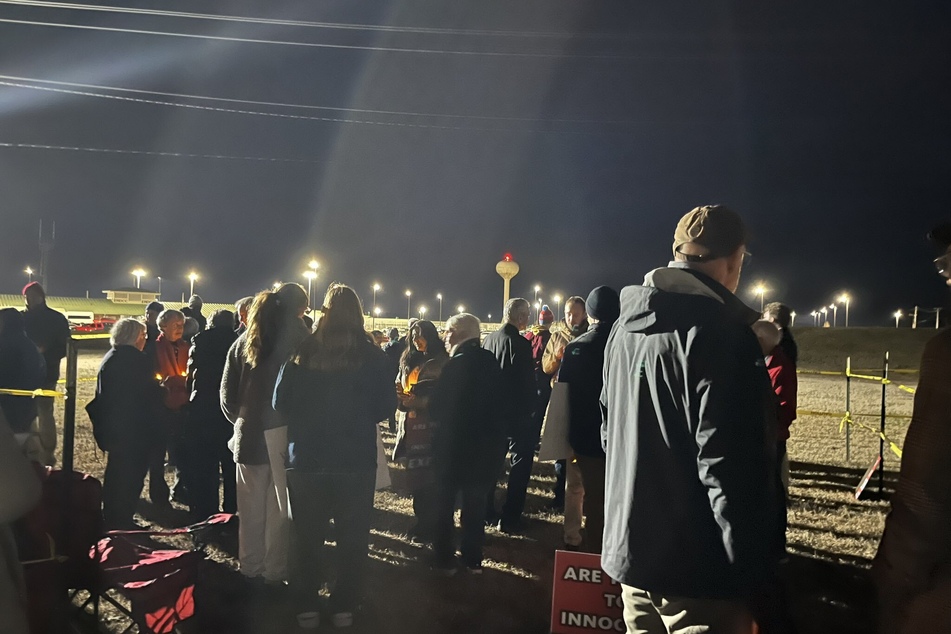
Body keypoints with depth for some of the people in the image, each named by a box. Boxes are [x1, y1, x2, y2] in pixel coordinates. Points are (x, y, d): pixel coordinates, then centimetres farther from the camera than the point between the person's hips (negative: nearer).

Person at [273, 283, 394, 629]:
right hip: (356, 460, -1)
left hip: (307, 459, 1)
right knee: (352, 536, 12)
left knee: (307, 535, 14)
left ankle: (306, 607, 23)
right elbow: (386, 407, -4)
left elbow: (280, 402, -1)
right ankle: (345, 607, 19)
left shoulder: (303, 351, -5)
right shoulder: (372, 355, -7)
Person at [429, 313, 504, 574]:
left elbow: (438, 406, -17)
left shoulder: (457, 364, -18)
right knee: (476, 501, 15)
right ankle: (473, 558, 21)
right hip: (484, 441, 6)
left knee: (445, 500, 9)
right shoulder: (490, 361, 3)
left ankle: (445, 559, 16)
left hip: (455, 441, -6)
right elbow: (495, 400, 10)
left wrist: (426, 400, 2)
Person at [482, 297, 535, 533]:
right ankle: (509, 518, 2)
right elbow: (527, 382, -19)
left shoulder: (489, 339, 2)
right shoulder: (520, 344, -18)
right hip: (515, 411, -7)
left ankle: (487, 510, 27)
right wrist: (530, 409, -6)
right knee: (521, 460, 3)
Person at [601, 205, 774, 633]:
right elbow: (729, 467, -22)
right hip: (697, 568, -8)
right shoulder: (721, 332, -18)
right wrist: (752, 581, -15)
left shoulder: (626, 325, 8)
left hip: (629, 550, 8)